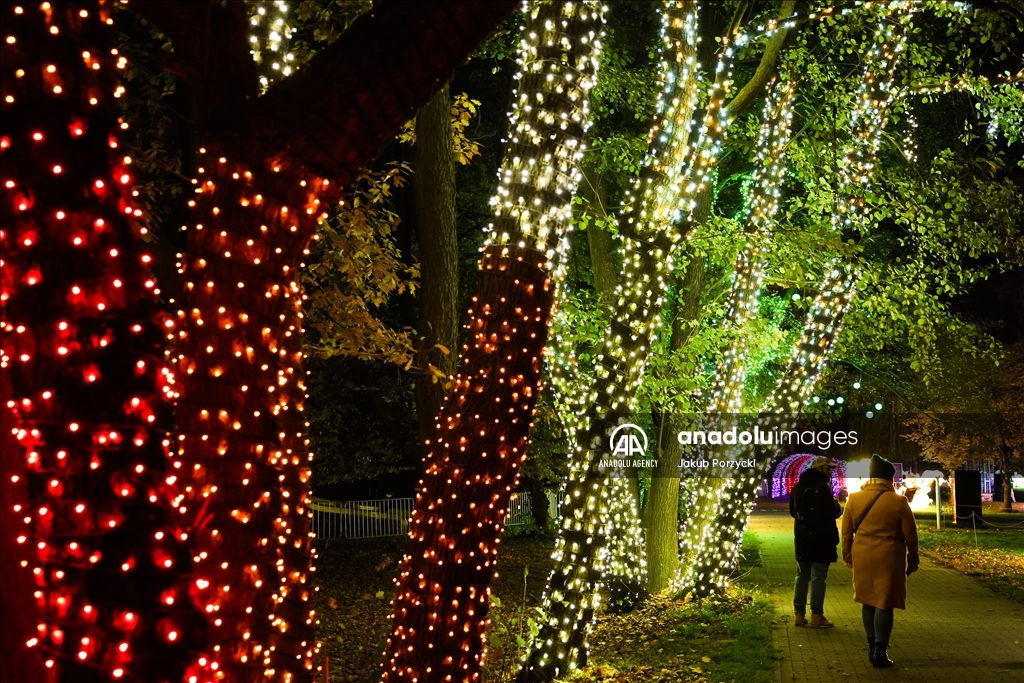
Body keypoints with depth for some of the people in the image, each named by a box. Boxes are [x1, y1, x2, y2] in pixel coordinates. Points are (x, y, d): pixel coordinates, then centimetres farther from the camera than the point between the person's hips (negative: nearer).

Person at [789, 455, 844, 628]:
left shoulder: (798, 487, 12)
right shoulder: (821, 487, -15)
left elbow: (793, 511, 21)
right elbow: (832, 513, -21)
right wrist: (837, 506, 0)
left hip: (802, 538, 8)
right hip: (820, 539, -8)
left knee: (802, 576, 13)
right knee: (818, 577, -4)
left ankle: (799, 614, 15)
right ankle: (816, 616, -3)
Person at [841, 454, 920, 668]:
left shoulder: (854, 499, 1)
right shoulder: (898, 502, -9)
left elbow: (846, 531, 7)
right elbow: (910, 535, -3)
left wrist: (847, 554, 19)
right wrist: (912, 560, 9)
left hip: (862, 556, 4)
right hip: (888, 557, -4)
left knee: (868, 601, 16)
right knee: (884, 603, 1)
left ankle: (872, 646, 24)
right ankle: (879, 653, 2)